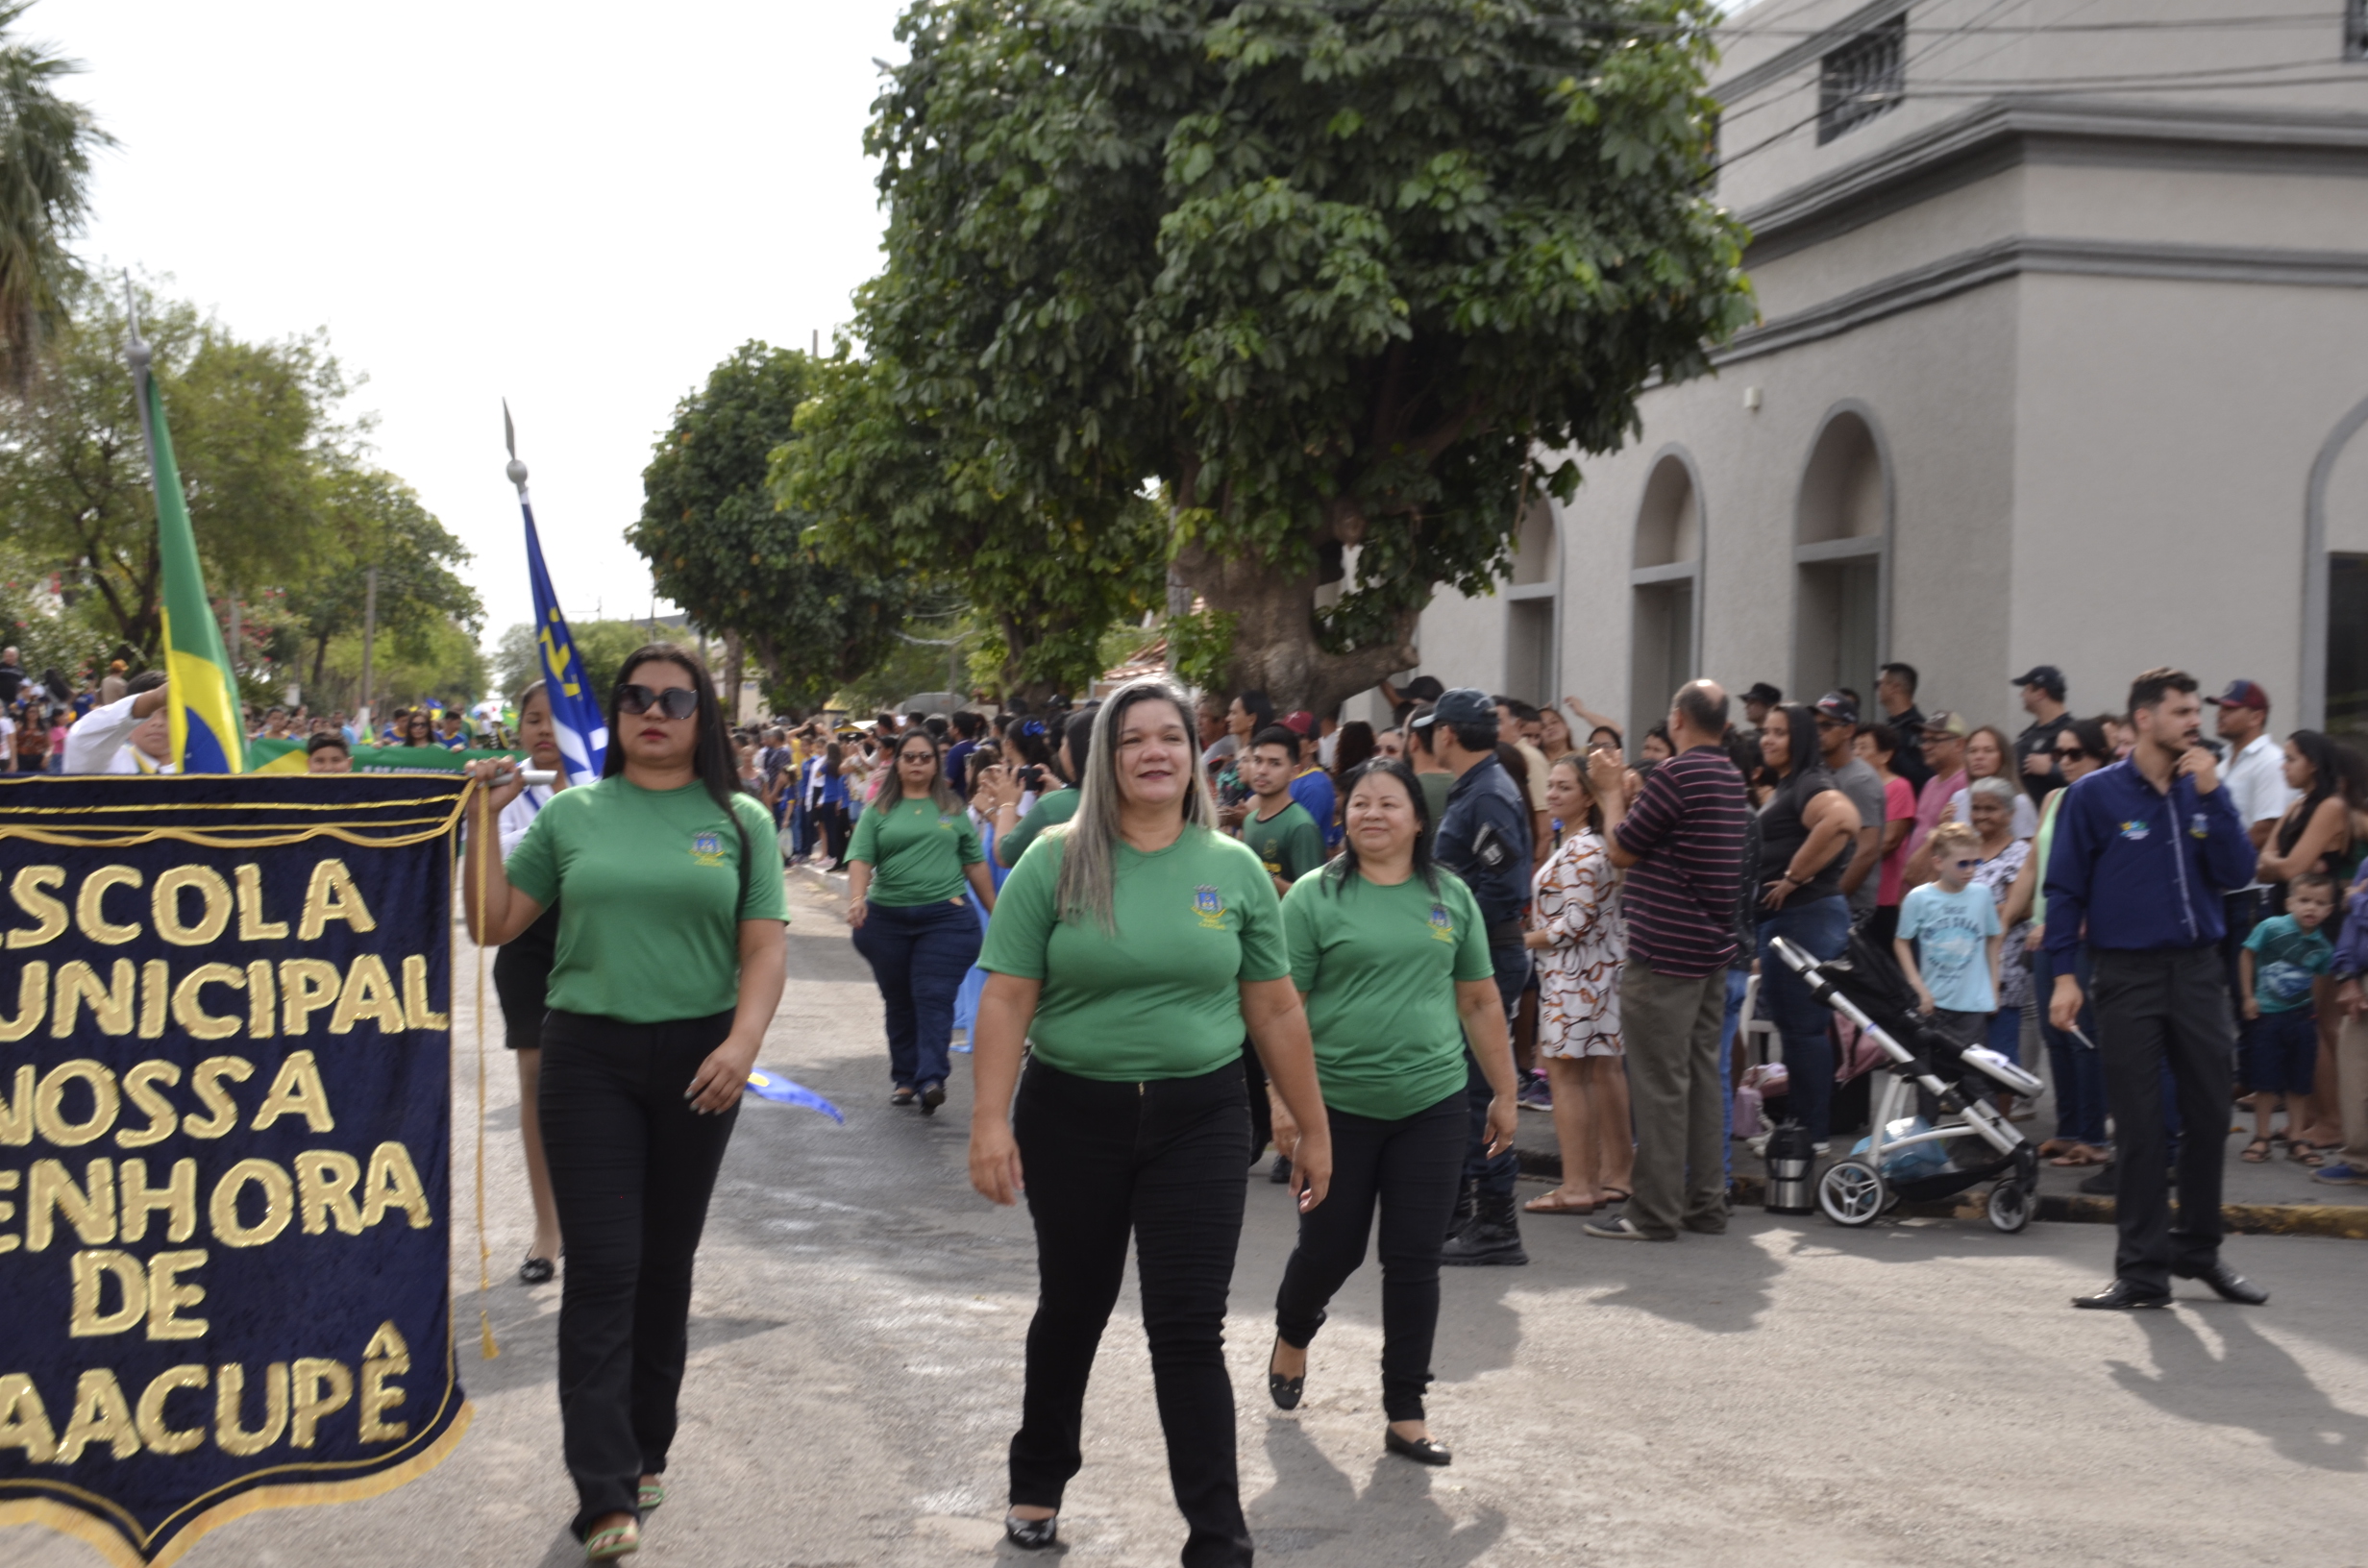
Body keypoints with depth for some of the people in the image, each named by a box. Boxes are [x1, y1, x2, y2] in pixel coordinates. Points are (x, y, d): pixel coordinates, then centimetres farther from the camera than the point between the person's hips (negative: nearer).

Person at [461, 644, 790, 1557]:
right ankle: (606, 1497, -7)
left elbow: (765, 948, -2)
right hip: (588, 1054, -1)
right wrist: (484, 820, -3)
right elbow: (493, 925, 6)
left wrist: (742, 1043, -16)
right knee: (603, 1268, -6)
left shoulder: (739, 822, 4)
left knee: (666, 1263, 12)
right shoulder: (571, 815, 5)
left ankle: (647, 1452, 28)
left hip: (698, 1060, 1)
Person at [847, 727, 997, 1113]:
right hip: (888, 918, 2)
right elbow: (860, 859, -2)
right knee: (899, 1003, 10)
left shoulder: (953, 809, 10)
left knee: (934, 999, -11)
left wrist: (996, 913, 12)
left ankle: (931, 1079, -19)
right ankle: (904, 1078, 19)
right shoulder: (879, 810, 8)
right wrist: (857, 899, -20)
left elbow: (975, 864, 13)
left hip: (945, 917, -1)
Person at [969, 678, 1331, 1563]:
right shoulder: (1055, 862, -5)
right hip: (1071, 1115, 0)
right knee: (1072, 1308, 16)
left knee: (1189, 1328, -3)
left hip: (1199, 1119, 0)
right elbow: (1007, 1001, -7)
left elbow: (1276, 1010, 5)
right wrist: (990, 1119, -15)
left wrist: (1313, 1127, 6)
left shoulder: (1234, 869, 0)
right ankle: (1038, 1481, 39)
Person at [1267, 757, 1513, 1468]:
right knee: (1330, 1248, 8)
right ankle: (1292, 1335, 41)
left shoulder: (1451, 897, 7)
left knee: (1414, 1260, 4)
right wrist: (1284, 1097, -12)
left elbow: (1481, 1002, 11)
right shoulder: (1315, 896, -4)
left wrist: (1504, 1093, 11)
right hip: (1339, 1105, -2)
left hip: (1431, 1103, 2)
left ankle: (1405, 1413, 14)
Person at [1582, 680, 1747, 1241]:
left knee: (1660, 1082, -5)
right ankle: (1706, 1203, 16)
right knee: (1703, 1074, 12)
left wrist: (1611, 790, 5)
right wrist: (1620, 791, 22)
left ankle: (1655, 1211, -1)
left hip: (1664, 950, -9)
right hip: (1713, 946, 9)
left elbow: (1622, 850, -8)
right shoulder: (1731, 779, 13)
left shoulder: (1676, 775, -16)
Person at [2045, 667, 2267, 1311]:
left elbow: (2237, 873, -1)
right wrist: (2064, 974, -8)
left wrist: (2212, 795, -11)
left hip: (2197, 968, 4)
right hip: (2128, 973, -4)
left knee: (2210, 1114, 8)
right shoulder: (2097, 794, -3)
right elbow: (2064, 887, -2)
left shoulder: (2204, 790, 8)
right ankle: (2143, 1270, 7)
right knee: (2140, 1126, 1)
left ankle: (2198, 1248, 25)